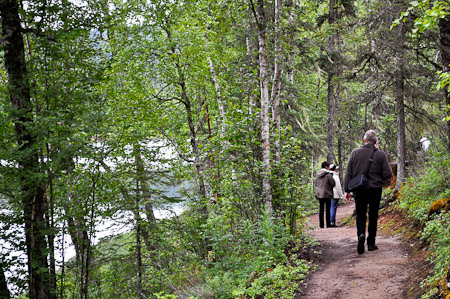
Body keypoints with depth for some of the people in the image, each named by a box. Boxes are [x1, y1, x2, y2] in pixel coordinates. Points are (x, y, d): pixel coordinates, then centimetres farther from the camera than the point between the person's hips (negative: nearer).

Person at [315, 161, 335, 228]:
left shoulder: (318, 174, 5)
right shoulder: (328, 174, -13)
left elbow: (316, 183, 14)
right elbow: (333, 183, -9)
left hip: (319, 194, 5)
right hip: (327, 194, -5)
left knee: (321, 209, 7)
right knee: (328, 209, 2)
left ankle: (321, 224, 7)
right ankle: (328, 224, 4)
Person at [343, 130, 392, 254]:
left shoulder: (355, 153, -1)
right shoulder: (380, 154, -4)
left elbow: (348, 173, 0)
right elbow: (388, 173, -5)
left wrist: (347, 190, 5)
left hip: (359, 189, 1)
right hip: (375, 189, 0)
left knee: (360, 215, 9)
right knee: (373, 216, 11)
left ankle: (361, 234, -18)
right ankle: (371, 243, 14)